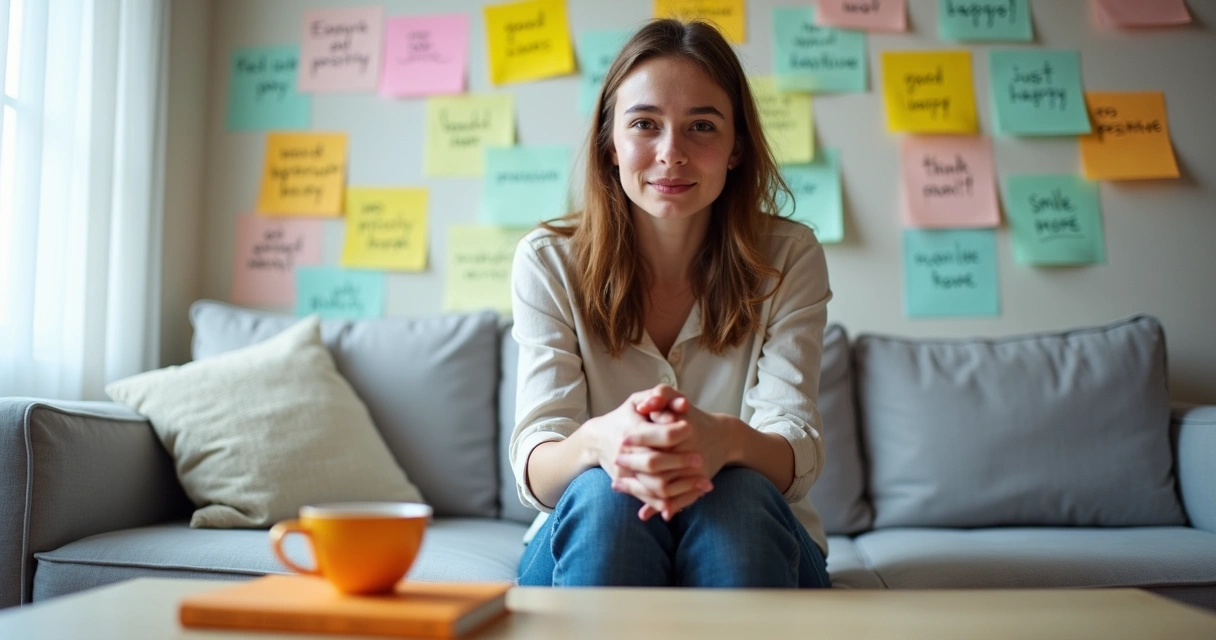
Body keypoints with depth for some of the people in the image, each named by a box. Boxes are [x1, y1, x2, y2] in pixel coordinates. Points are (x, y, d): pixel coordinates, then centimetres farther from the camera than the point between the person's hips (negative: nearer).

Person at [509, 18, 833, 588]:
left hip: (752, 541, 1)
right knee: (601, 492, -32)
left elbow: (799, 456, -15)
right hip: (588, 539, 0)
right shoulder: (548, 261, -7)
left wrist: (727, 440, -41)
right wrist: (599, 440, -40)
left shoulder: (789, 258, -6)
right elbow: (534, 470, -15)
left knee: (737, 492, -32)